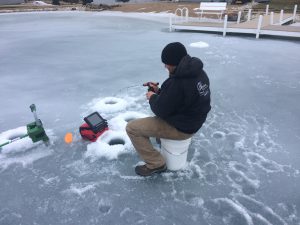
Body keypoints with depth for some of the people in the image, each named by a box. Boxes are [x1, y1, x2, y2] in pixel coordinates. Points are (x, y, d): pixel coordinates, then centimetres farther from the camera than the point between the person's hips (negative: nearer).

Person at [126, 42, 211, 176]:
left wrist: (152, 97, -2)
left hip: (180, 128, -9)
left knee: (132, 127, -4)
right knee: (159, 103, 32)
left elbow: (161, 110, -20)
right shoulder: (199, 72, -3)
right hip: (193, 120, 9)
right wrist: (159, 91, 5)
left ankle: (156, 164, 3)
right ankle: (161, 136, 41)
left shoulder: (177, 82, -32)